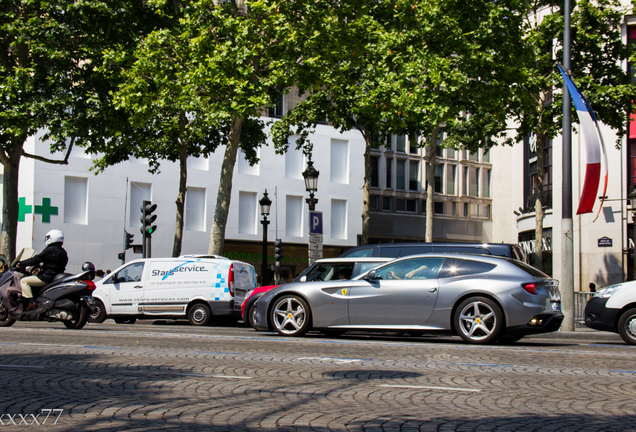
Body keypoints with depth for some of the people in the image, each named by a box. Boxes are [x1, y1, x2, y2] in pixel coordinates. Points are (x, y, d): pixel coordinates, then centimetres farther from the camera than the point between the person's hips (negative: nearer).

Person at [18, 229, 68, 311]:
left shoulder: (50, 250, -13)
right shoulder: (63, 252, 13)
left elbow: (36, 259, -14)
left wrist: (21, 264, -4)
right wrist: (43, 268, 28)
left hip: (47, 277, -10)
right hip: (57, 277, 10)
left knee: (24, 281, -7)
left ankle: (31, 302, -18)